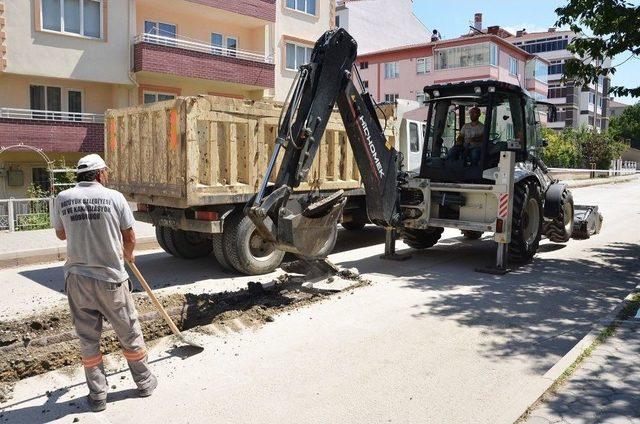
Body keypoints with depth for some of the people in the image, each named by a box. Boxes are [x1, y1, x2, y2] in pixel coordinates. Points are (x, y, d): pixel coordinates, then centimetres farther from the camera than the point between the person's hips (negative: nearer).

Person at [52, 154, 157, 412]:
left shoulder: (62, 199, -2)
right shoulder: (114, 197, -8)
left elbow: (61, 234, 14)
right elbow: (130, 238, -1)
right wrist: (127, 255, 19)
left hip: (77, 277, 3)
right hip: (110, 278, -2)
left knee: (88, 337, 13)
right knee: (129, 332, 13)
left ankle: (97, 395, 21)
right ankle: (144, 382, 28)